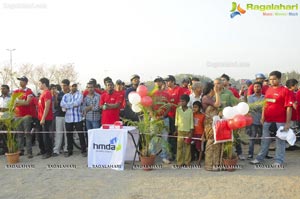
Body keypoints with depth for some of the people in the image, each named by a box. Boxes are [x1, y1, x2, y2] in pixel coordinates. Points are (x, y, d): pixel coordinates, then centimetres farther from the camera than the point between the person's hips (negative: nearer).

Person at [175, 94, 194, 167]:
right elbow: (176, 119, 7)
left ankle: (187, 162, 11)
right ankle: (179, 162, 6)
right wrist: (176, 129, 3)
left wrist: (191, 132, -2)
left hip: (188, 131, -1)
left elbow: (191, 121, 2)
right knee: (179, 146, 0)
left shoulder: (190, 110, -1)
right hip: (180, 130, 1)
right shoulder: (178, 109, 2)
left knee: (187, 146, 3)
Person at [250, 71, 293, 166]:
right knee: (265, 140, 14)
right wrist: (262, 117, 10)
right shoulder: (268, 90, 9)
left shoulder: (285, 91, -9)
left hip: (280, 121, -5)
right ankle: (259, 158, 24)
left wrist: (288, 122, -14)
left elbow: (289, 107, -11)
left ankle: (279, 160, 17)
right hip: (268, 120, 6)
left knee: (280, 140, 6)